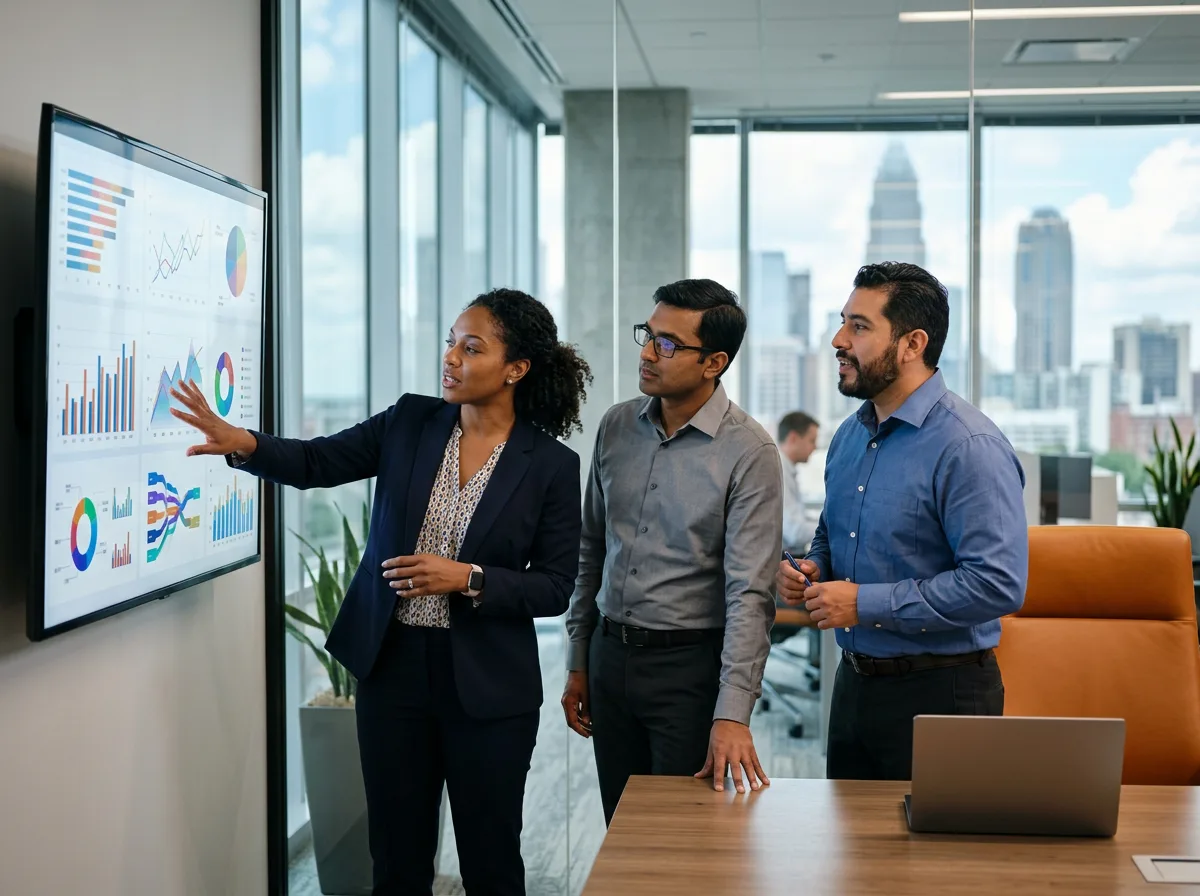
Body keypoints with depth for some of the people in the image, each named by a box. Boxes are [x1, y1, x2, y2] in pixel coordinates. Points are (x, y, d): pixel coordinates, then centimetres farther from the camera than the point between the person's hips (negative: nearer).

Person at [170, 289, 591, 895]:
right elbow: (315, 463, 0)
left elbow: (554, 589, -6)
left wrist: (468, 578, -20)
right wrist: (240, 442, -18)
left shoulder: (551, 464, -7)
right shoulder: (410, 424, 1)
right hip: (392, 668, 3)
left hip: (487, 685, -2)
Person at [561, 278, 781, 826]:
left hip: (691, 667, -5)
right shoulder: (616, 427, 4)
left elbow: (750, 594, -19)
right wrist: (578, 663, 12)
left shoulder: (748, 452, -14)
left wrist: (732, 714, -25)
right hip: (610, 657, 5)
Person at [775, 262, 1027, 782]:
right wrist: (809, 571, 1)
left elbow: (998, 584, -25)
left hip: (939, 695, -8)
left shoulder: (971, 447, -17)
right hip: (854, 683, 8)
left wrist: (866, 604, -22)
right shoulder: (849, 436, 10)